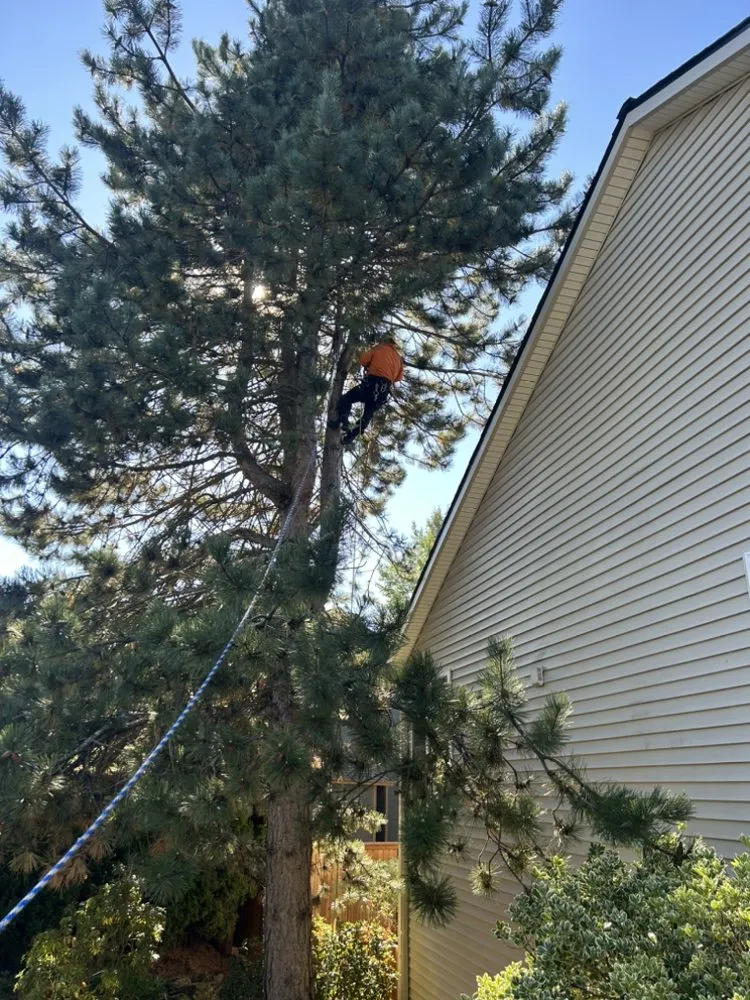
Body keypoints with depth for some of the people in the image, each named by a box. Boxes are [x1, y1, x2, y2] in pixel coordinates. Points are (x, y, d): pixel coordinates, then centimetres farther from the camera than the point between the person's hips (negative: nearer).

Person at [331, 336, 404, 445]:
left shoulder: (379, 349, 11)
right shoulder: (398, 358, 26)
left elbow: (363, 360, 2)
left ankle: (343, 422, -19)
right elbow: (399, 377, 22)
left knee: (347, 398, 4)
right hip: (385, 389, 5)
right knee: (368, 415, 11)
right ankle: (350, 437, 4)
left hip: (372, 382, -5)